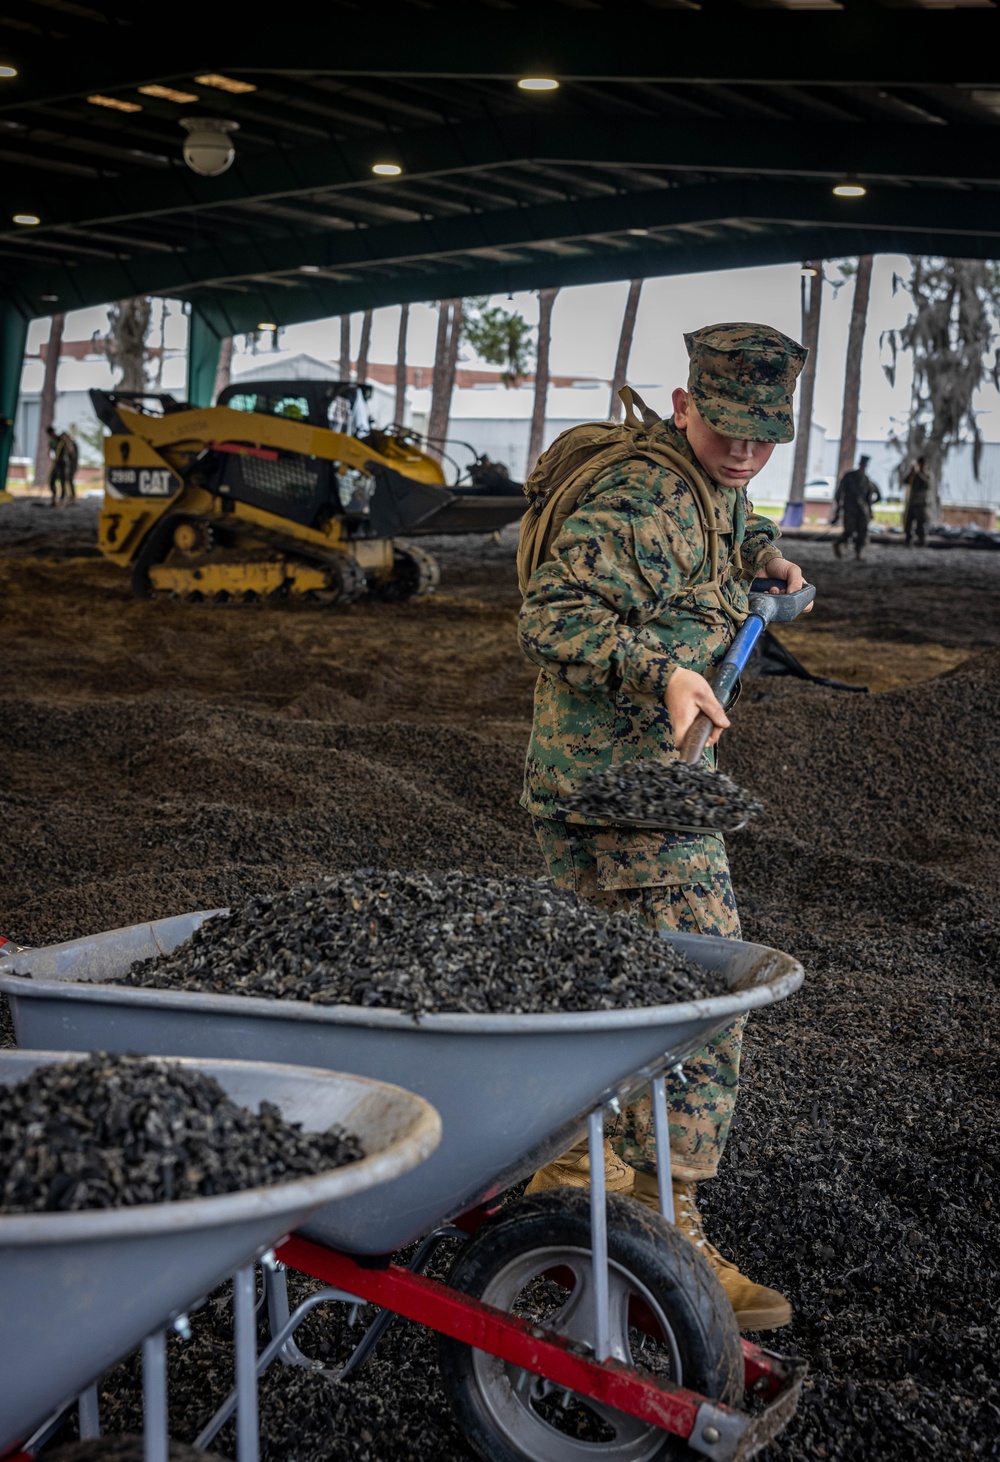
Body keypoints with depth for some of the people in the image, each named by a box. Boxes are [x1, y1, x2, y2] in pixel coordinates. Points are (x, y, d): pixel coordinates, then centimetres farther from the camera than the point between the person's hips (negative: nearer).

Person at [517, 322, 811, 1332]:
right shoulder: (638, 503, -19)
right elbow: (550, 616, -27)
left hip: (656, 774, 11)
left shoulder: (715, 487, 13)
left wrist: (763, 556, 18)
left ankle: (572, 1170, 37)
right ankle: (665, 1242, -8)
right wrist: (663, 669, -38)